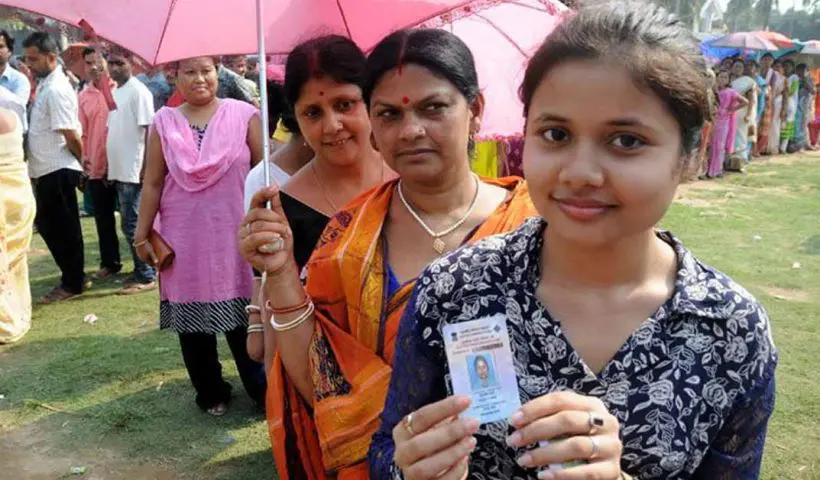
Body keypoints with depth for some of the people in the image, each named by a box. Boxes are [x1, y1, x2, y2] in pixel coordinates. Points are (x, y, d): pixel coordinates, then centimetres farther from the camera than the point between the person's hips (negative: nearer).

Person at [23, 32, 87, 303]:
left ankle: (72, 283, 14)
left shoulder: (56, 90, -18)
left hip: (57, 171, -10)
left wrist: (81, 162, -7)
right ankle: (74, 277, 27)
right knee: (49, 225, 16)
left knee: (61, 228, 1)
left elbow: (72, 136, -19)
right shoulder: (44, 85, 12)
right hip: (46, 170, 10)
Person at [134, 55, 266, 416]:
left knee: (245, 317, 4)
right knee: (192, 320, 9)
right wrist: (142, 234, 4)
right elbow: (152, 183, 4)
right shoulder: (164, 123, 3)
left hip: (236, 236, -2)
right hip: (185, 238, 2)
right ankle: (211, 392, 26)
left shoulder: (244, 115, -2)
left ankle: (262, 390, 21)